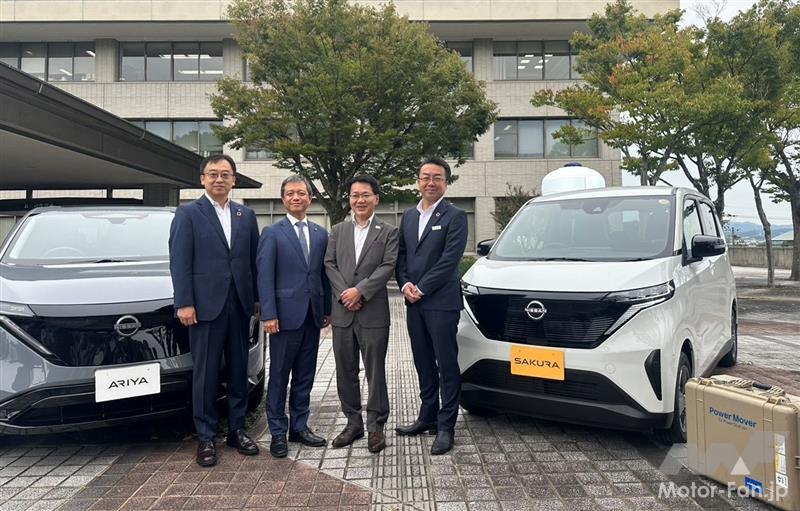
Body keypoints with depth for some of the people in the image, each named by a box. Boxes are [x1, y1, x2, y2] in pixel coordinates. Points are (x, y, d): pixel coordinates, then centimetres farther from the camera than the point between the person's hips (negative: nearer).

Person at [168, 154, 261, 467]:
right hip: (206, 306, -4)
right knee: (205, 374, 4)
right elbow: (179, 262, -5)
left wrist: (258, 298, 7)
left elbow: (254, 259, 11)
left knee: (238, 370, 12)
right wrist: (184, 303, -11)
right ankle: (205, 438, 16)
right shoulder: (188, 214, 0)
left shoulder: (246, 215, 12)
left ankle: (237, 429, 25)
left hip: (239, 305, 4)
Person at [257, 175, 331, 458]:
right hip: (286, 314, -4)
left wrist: (327, 310, 8)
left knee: (305, 376, 12)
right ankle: (278, 432, 15)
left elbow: (323, 274, 12)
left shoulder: (320, 234, 11)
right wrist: (269, 314, -13)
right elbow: (264, 276, -6)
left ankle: (299, 426, 24)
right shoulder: (272, 233, -1)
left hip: (313, 315, 4)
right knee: (279, 376, 5)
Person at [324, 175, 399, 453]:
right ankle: (353, 422, 24)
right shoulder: (337, 231, 12)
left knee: (375, 371, 3)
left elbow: (388, 266, -7)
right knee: (346, 371, 11)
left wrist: (360, 290, -15)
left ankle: (375, 425, 15)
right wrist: (343, 294, -10)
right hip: (342, 312, 4)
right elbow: (329, 264, 4)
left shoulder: (388, 232, 3)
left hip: (373, 313, -3)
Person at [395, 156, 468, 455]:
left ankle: (446, 426, 10)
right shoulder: (408, 216, 15)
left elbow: (449, 259, -13)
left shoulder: (454, 217, -5)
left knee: (446, 365, 0)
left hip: (441, 303, -6)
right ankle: (428, 417, 28)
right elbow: (401, 255, 13)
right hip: (414, 304, 6)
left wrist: (421, 289, -13)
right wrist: (405, 284, -4)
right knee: (423, 364, 15)